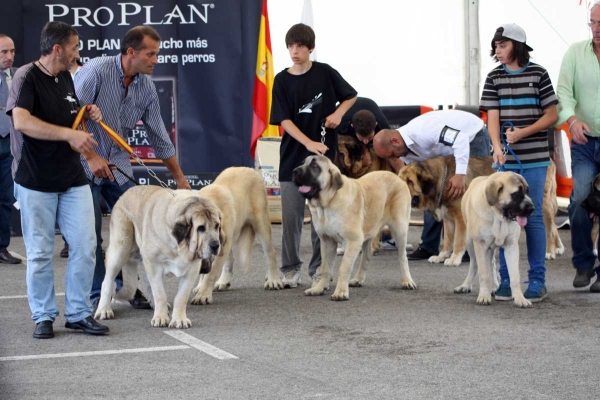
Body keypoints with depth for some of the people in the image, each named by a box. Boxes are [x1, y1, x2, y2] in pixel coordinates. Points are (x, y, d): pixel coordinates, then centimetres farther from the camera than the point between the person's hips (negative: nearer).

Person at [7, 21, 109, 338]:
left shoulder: (65, 77, 11)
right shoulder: (27, 77, -12)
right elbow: (22, 120, -27)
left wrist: (87, 113, 4)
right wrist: (69, 134, -30)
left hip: (72, 178, 6)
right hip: (35, 181, -6)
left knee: (85, 246, 2)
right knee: (40, 253, 2)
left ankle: (79, 313, 12)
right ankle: (43, 317, 14)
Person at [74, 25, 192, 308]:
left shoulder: (146, 86, 0)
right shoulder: (96, 71, -18)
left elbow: (159, 136, 8)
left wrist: (180, 178, 10)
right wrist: (91, 157, -20)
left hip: (117, 163, 6)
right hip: (84, 165, -6)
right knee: (91, 234, -4)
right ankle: (97, 296, 6)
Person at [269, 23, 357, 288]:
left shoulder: (325, 73, -1)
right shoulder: (282, 80, -1)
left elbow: (350, 96, 14)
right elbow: (284, 120, -7)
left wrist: (338, 112, -7)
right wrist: (309, 143, -20)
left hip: (323, 155, 0)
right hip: (292, 156, 0)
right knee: (291, 216, 1)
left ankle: (319, 268, 14)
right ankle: (290, 269, 11)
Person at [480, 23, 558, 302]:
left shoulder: (538, 74, 0)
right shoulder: (494, 78, 6)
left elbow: (552, 115, 1)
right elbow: (492, 117, -1)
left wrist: (523, 133, -11)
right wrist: (497, 147, -19)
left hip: (534, 159, -2)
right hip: (506, 160, 2)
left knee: (533, 217, -1)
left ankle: (538, 280, 4)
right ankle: (506, 279, 10)